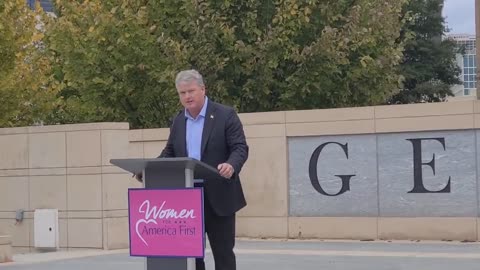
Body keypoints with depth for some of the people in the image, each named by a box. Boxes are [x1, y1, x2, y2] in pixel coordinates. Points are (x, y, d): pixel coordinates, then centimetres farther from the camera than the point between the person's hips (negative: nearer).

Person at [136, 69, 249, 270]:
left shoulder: (225, 115, -4)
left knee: (223, 252, 1)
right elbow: (169, 152, 16)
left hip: (217, 196, -5)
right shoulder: (178, 120, 12)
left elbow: (240, 148, -9)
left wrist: (231, 166, -30)